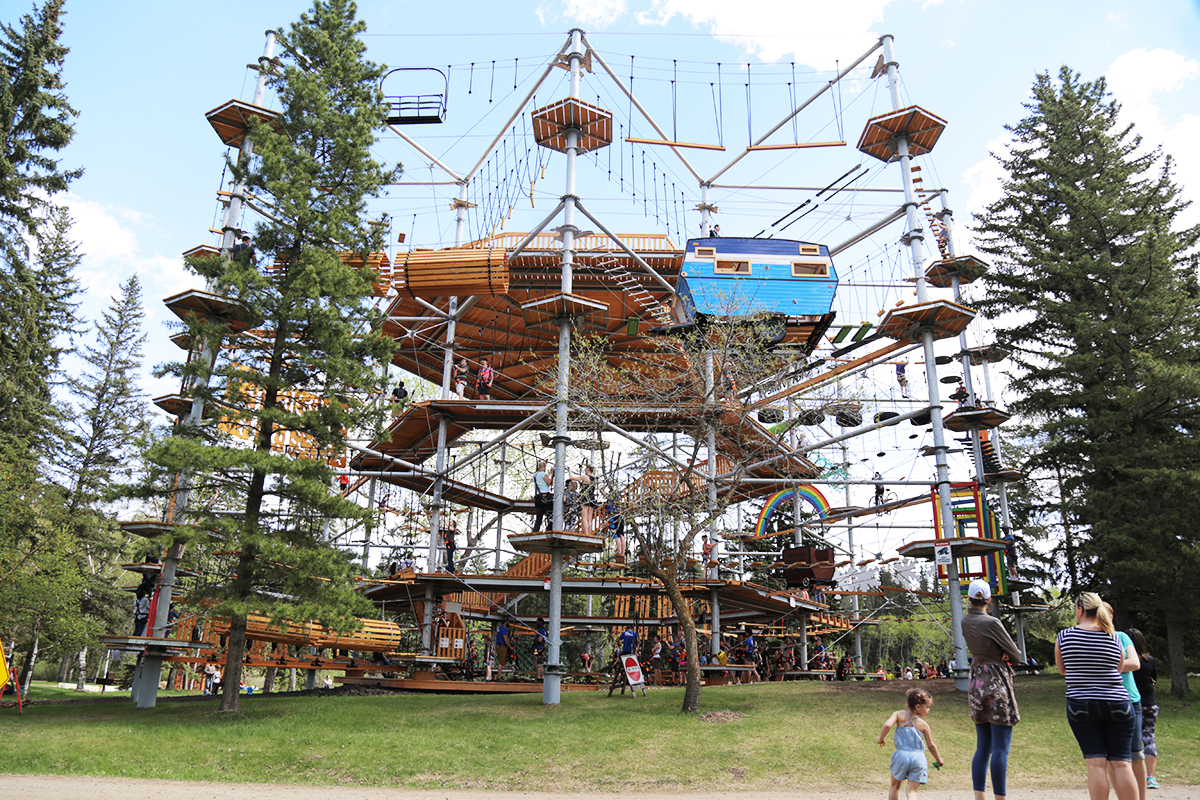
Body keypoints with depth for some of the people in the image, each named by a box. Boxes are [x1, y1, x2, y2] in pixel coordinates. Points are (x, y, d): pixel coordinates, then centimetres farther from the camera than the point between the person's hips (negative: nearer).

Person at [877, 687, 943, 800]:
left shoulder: (899, 714, 1)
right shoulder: (923, 725, 1)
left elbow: (887, 725, -15)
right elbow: (931, 746, 9)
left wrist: (880, 738, 1)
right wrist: (938, 760, 27)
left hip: (902, 755, 0)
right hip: (919, 757, 0)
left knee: (895, 786, 21)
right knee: (912, 791, 6)